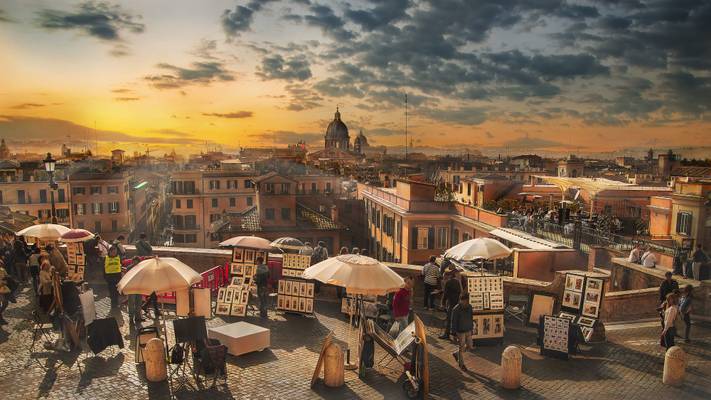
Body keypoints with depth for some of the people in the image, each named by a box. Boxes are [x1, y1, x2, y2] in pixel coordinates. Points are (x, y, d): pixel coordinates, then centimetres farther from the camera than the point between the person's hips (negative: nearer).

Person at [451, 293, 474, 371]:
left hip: (468, 331, 6)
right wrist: (455, 334, -13)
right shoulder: (456, 309, -22)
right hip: (460, 332, -6)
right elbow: (454, 322, -16)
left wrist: (471, 328, 13)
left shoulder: (469, 307, -4)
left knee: (469, 346, 14)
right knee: (462, 348, 6)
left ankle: (456, 354, 37)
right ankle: (461, 364, 27)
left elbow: (471, 318, 9)